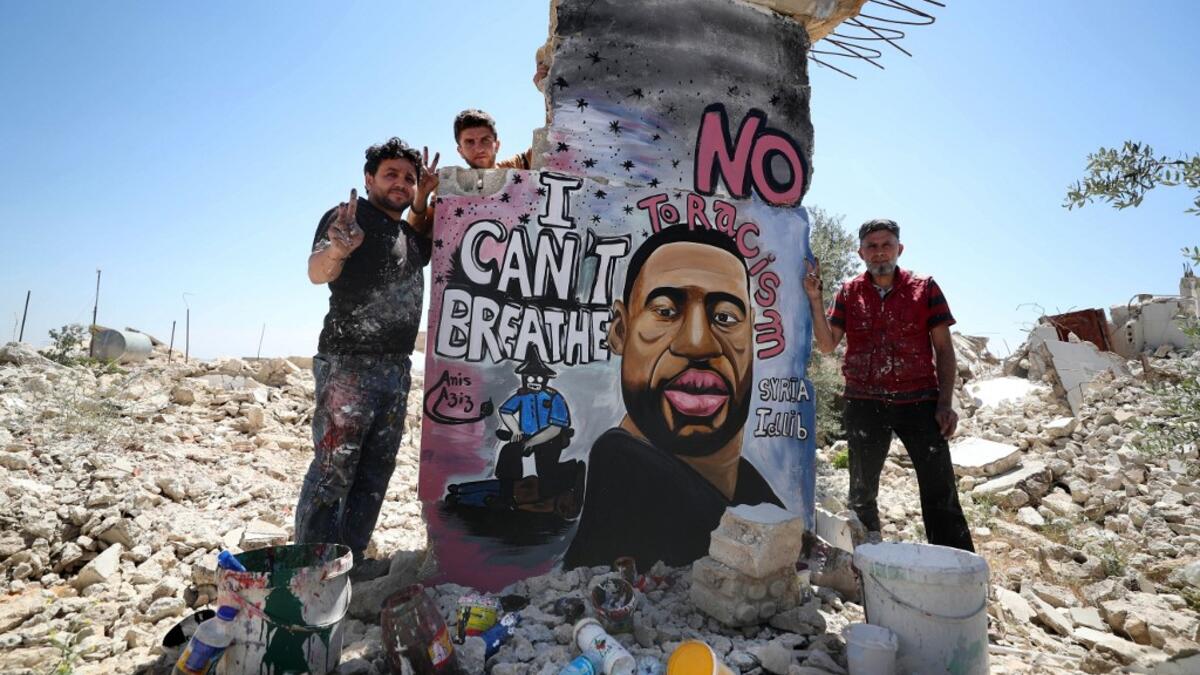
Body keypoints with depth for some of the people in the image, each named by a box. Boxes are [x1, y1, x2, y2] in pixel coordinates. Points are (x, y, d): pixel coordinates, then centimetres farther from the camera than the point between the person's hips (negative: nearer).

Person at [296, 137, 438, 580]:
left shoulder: (412, 236, 18)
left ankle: (352, 558, 19)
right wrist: (338, 248, -42)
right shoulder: (348, 216, -4)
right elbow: (317, 273, -18)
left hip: (396, 366, 8)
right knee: (333, 468, -8)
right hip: (349, 362, -7)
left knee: (375, 470, 9)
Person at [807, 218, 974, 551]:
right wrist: (814, 300, -9)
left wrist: (945, 403, -5)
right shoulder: (849, 293, 7)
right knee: (862, 488, 10)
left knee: (940, 489, -2)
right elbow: (826, 344, 2)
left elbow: (944, 349, 3)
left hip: (919, 401, -1)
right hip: (864, 403, 2)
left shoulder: (924, 288, 3)